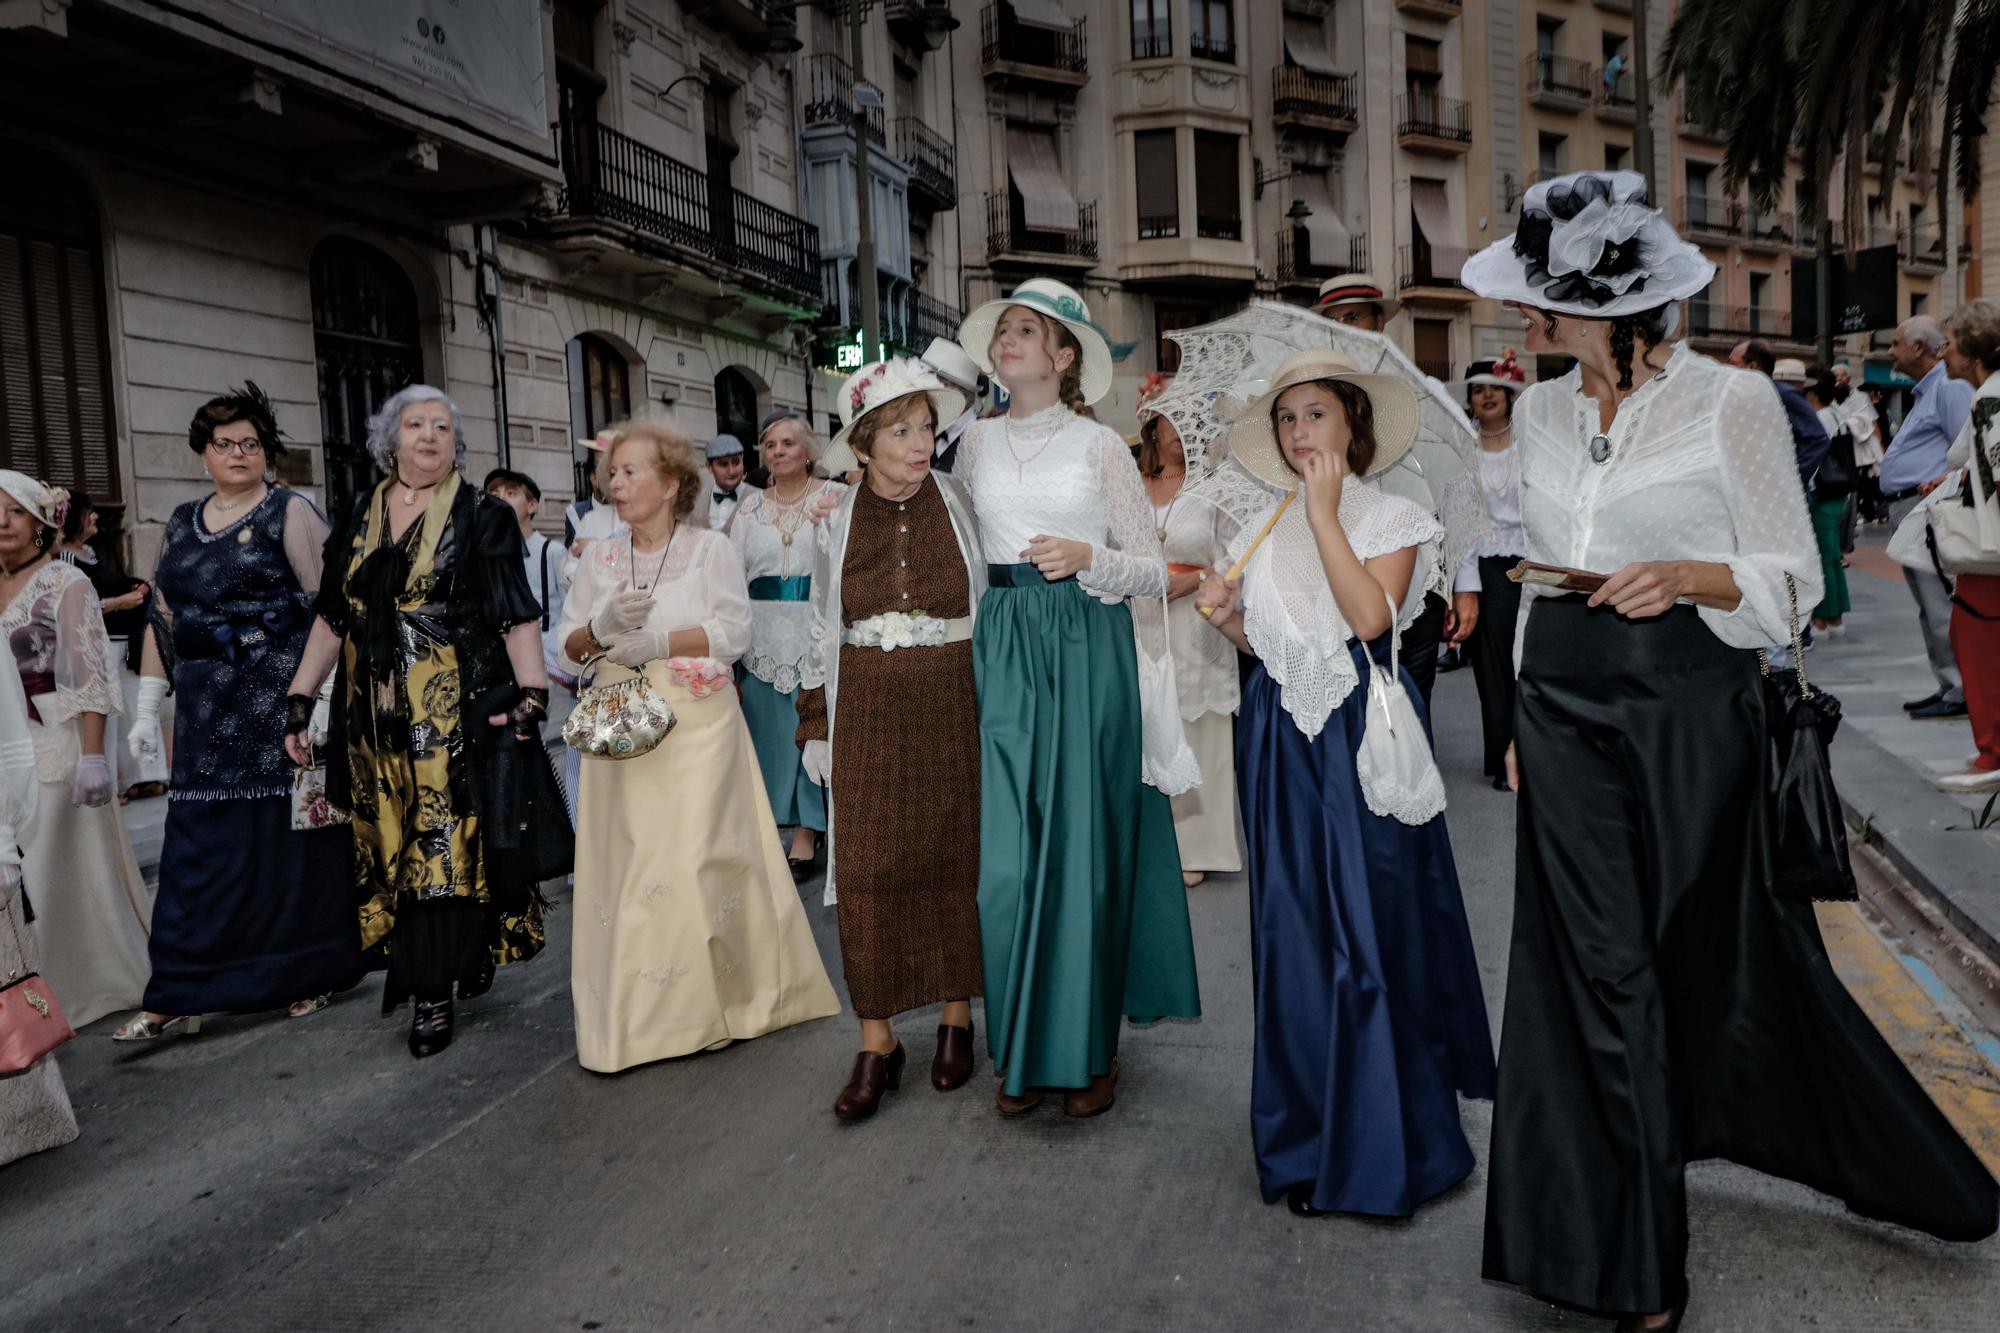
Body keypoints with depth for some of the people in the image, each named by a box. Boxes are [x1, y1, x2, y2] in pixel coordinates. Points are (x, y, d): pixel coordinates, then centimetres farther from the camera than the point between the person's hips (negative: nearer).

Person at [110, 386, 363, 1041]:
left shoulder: (290, 512, -2)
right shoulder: (181, 523, 14)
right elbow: (162, 618, 16)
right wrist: (147, 708, 11)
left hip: (282, 704, -5)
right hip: (209, 716, 5)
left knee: (291, 838, 3)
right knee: (197, 847, 4)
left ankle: (312, 973, 17)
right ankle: (177, 998, 9)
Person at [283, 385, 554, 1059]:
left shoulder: (483, 516, -1)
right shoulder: (360, 518, 12)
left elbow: (518, 616, -7)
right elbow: (331, 617, 13)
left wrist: (532, 693, -18)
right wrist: (298, 699, 10)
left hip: (457, 714, -4)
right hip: (375, 718, 5)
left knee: (448, 845, -3)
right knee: (389, 845, 8)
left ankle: (433, 991, 4)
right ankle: (427, 977, 19)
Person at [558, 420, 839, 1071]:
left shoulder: (711, 548, 1)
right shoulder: (599, 560, 13)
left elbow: (733, 632, -7)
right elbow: (569, 645, 10)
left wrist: (657, 641, -15)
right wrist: (605, 623, -10)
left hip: (697, 724, -3)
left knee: (696, 856, -7)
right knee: (626, 859, 0)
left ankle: (709, 998, 8)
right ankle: (634, 1011, 10)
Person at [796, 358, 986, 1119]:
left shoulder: (960, 505, 1)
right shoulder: (837, 520, 5)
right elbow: (822, 628, 10)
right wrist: (816, 725, 7)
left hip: (953, 706, -1)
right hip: (867, 713, 1)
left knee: (956, 856, 6)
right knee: (868, 869, -1)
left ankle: (956, 1020, 23)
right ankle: (877, 1042, 9)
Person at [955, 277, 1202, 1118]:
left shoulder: (1100, 445, 3)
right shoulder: (976, 445, 12)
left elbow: (1154, 571, 2)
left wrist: (1088, 559, -14)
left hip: (1086, 650, -2)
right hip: (1003, 648, 3)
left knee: (1082, 842, 0)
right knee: (1005, 850, 0)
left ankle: (1089, 1047, 15)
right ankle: (1022, 1046, 16)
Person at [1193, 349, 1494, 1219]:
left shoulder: (1390, 517, -1)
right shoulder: (1265, 530, 13)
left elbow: (1371, 616, -18)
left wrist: (1325, 513, -15)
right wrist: (1226, 618, -2)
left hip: (1362, 730, -4)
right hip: (1281, 733, 5)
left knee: (1372, 923, -3)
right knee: (1295, 930, 8)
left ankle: (1380, 1144, 12)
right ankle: (1310, 1138, 23)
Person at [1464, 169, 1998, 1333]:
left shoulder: (1733, 402, -7)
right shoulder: (1542, 412, 8)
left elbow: (1794, 578, -4)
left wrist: (1689, 577, -23)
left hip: (1689, 708, -4)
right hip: (1569, 710, 5)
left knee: (1724, 959, 6)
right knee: (1600, 968, 7)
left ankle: (1904, 1169, 36)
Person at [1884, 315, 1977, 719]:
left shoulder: (1949, 388, -10)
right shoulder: (1923, 393, 22)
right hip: (1909, 510, 11)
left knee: (1941, 607, -10)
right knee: (1929, 607, 13)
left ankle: (1961, 692, -6)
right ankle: (1949, 686, 19)